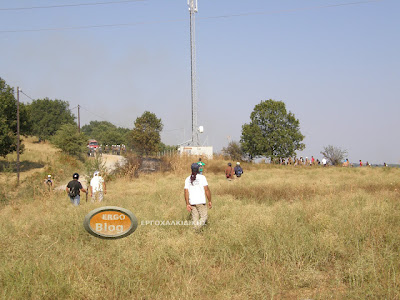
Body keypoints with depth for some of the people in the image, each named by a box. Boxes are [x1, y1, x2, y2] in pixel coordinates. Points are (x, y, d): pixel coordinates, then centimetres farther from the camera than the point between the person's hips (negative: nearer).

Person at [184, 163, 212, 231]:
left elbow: (186, 192, 1)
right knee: (204, 217, 3)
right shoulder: (202, 177, -4)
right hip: (201, 202, -4)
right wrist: (210, 201, 0)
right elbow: (207, 190, -8)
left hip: (191, 202, 4)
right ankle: (199, 225, -24)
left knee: (195, 218, 12)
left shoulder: (187, 179, 7)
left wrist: (187, 204, 1)